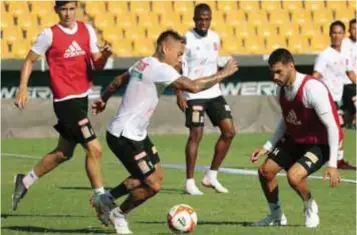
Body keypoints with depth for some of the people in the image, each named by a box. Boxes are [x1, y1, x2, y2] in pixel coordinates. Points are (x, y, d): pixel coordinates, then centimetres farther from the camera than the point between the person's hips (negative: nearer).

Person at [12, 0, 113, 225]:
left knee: (63, 153, 18)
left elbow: (97, 64, 7)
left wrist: (105, 55, -15)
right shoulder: (49, 35, -7)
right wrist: (23, 88, -8)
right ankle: (101, 199, -4)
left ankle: (25, 182, 34)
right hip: (66, 100, -7)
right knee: (94, 149, -13)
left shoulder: (87, 30, 7)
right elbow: (29, 60, 2)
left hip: (82, 97, 7)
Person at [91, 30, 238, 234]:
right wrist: (223, 74, -19)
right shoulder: (160, 69, -21)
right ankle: (119, 214, 17)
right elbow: (194, 86, -30)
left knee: (156, 176, 15)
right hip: (124, 137, -11)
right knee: (153, 185, -6)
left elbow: (118, 81, 25)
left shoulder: (143, 64, 10)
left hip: (136, 134, 11)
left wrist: (104, 99, 41)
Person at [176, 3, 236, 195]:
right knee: (196, 135, -7)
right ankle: (190, 182, 3)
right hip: (194, 95, -7)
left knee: (229, 131, 1)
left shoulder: (215, 38, 8)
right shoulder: (187, 39, -11)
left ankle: (211, 176, 11)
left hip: (214, 93, 7)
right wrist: (179, 94, -18)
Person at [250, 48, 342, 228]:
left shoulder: (313, 89, -29)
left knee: (294, 176, -27)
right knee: (265, 170, 3)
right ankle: (276, 215, 25)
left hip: (320, 143, -8)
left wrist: (332, 164, -27)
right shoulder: (282, 89, -4)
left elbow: (332, 126, -25)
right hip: (294, 139, 8)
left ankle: (311, 209, 4)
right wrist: (267, 147, 6)